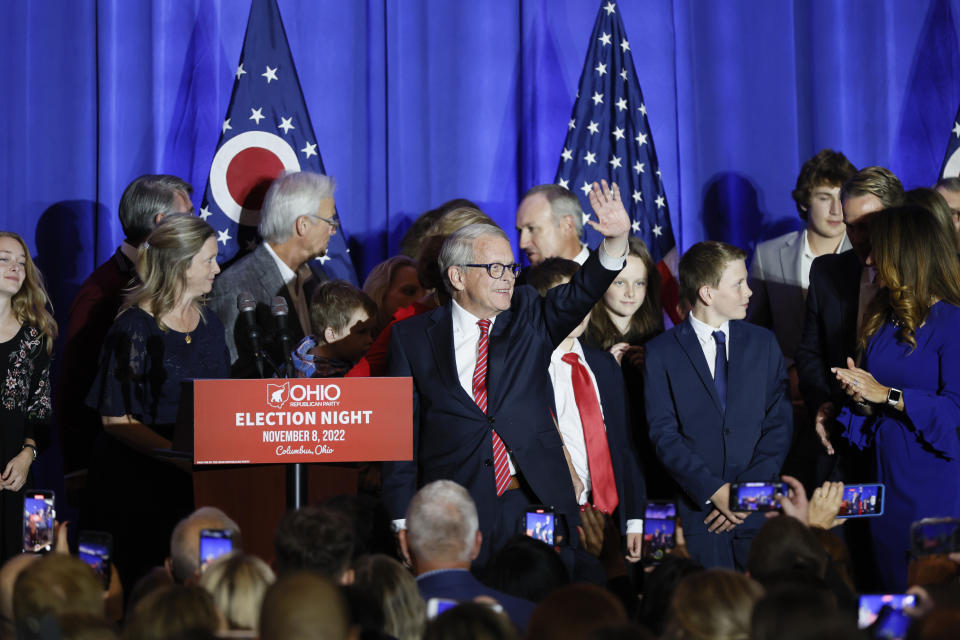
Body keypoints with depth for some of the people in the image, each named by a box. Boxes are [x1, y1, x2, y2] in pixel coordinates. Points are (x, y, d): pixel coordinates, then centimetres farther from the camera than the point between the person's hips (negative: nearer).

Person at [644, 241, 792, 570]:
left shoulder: (763, 342, 11)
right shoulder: (661, 352, 2)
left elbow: (780, 423, 5)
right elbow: (664, 434, -4)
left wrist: (749, 489, -7)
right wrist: (713, 490, -14)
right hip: (700, 511, -2)